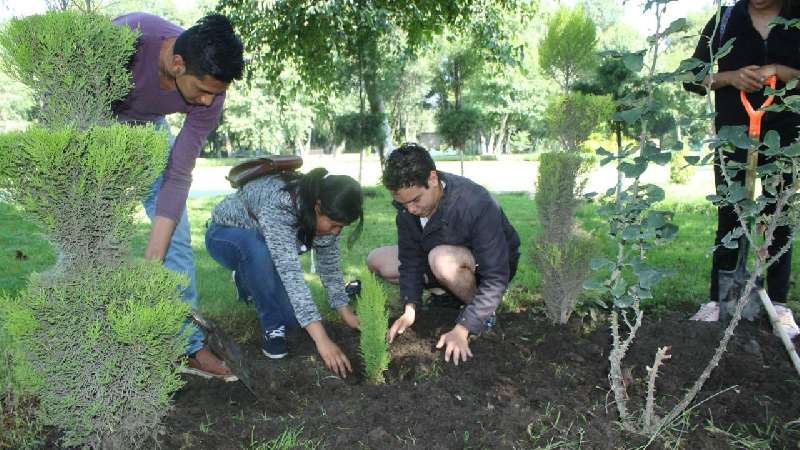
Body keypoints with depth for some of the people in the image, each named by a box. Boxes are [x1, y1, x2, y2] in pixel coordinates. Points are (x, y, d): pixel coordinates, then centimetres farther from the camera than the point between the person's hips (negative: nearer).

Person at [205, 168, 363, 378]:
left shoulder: (326, 213, -21)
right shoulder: (278, 204, -42)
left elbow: (330, 262, -9)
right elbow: (290, 271, -47)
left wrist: (345, 311, -13)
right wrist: (322, 339, -51)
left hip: (262, 247, 6)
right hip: (226, 236, -6)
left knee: (296, 315, -7)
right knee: (258, 247, -41)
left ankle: (250, 282, 21)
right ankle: (272, 328, -20)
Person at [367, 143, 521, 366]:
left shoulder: (477, 204, -35)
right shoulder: (408, 204, -17)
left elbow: (496, 278, -33)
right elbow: (411, 258, -9)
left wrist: (462, 329, -35)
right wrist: (410, 309, -22)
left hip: (490, 265, -6)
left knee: (442, 259, -39)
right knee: (376, 260, -6)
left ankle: (481, 309, -11)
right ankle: (447, 294, 2)